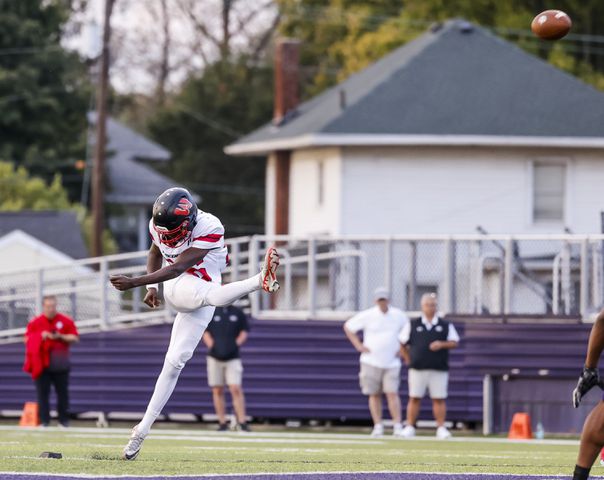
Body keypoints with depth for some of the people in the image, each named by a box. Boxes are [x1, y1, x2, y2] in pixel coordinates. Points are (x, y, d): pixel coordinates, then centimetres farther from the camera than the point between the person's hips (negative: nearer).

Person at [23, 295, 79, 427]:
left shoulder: (66, 321, 4)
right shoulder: (35, 322, 4)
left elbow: (75, 338, 4)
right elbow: (27, 339, 3)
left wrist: (60, 336, -12)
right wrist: (40, 336, -13)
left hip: (60, 364, 0)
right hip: (42, 363, 0)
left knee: (62, 392, 2)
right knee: (42, 392, -3)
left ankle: (64, 421, 9)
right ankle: (44, 420, 0)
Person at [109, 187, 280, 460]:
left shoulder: (208, 229, -23)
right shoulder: (159, 224, -1)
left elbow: (177, 268, -28)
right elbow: (155, 254, 22)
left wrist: (135, 282, -34)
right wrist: (151, 287, 6)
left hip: (198, 291, -2)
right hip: (176, 291, 2)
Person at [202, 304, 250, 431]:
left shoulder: (238, 313, 7)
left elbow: (244, 331, 10)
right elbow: (205, 332, 8)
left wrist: (236, 344, -5)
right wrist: (211, 345, -7)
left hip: (233, 357, -1)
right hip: (214, 358, 1)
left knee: (236, 389, -12)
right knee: (217, 391, 3)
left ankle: (242, 422, -13)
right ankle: (222, 422, 8)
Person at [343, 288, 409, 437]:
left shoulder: (399, 316, 4)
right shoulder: (367, 316, -2)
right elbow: (348, 327, 6)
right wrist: (358, 345, -2)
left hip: (392, 363, 0)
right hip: (371, 362, 0)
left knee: (392, 393, -11)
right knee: (374, 395, 2)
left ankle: (398, 425, -13)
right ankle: (378, 426, 7)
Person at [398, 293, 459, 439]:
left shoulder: (446, 325, 9)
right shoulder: (413, 324, 9)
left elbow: (454, 342, 4)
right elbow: (402, 343, 13)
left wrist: (442, 344, -13)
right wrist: (408, 359, 6)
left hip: (439, 369, 0)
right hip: (417, 368, 0)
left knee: (439, 399, -1)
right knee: (414, 398, -1)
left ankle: (441, 428, 2)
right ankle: (409, 427, 3)